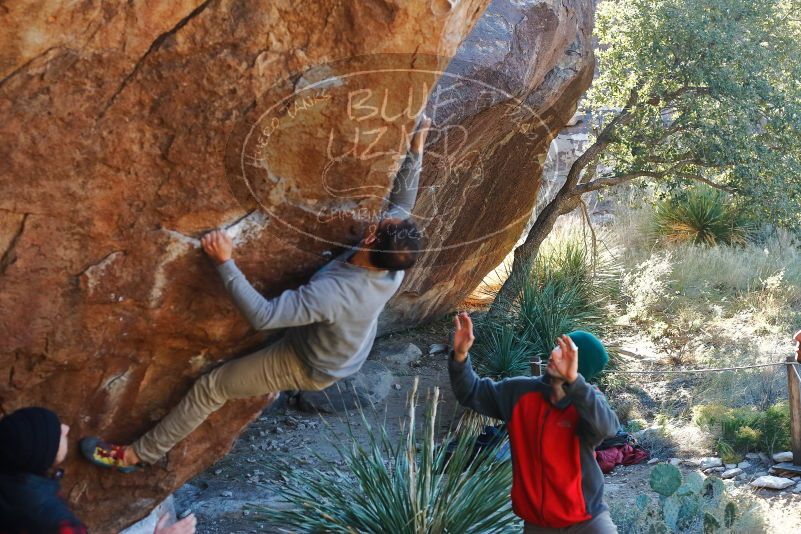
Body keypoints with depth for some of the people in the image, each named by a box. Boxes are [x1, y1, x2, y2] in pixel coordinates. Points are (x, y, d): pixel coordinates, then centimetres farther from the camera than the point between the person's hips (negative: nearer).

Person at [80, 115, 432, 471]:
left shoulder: (332, 292, -46)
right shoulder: (394, 269, -25)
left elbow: (261, 316, -43)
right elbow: (403, 202, -8)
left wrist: (225, 262, -41)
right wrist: (416, 149, -9)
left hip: (308, 368, -6)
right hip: (349, 358, 6)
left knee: (210, 388, 5)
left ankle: (138, 454, 21)